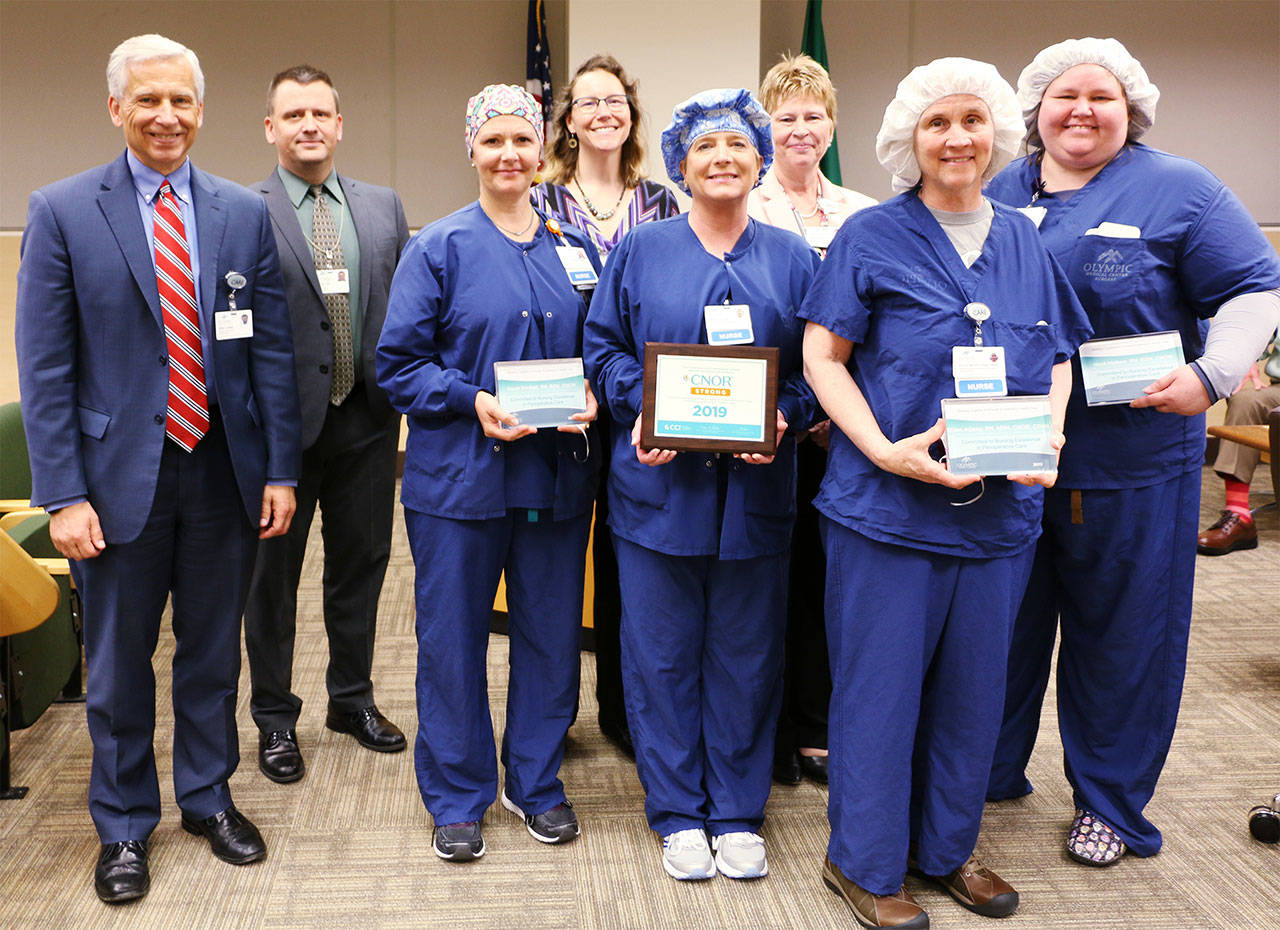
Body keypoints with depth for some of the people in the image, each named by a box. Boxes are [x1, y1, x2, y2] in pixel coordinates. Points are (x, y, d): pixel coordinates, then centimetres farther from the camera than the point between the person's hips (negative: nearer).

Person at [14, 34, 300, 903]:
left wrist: (280, 469, 0)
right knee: (119, 662, 11)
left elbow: (271, 350, 4)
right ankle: (124, 826, 28)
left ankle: (210, 797, 34)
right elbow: (45, 368, -6)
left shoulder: (245, 213, 3)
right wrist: (65, 495, -11)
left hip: (224, 472, 2)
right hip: (120, 474, -2)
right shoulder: (63, 212, -4)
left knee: (213, 651, 15)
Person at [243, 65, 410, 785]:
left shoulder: (383, 207, 7)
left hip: (367, 420, 4)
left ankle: (353, 699, 33)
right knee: (272, 572, 9)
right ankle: (276, 718, 24)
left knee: (361, 563, 15)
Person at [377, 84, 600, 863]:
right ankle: (457, 798, 22)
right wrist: (472, 401, -18)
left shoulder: (574, 247, 9)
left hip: (558, 471, 3)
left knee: (552, 631, 11)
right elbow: (399, 363, -4)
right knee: (453, 637, 5)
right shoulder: (440, 247, -1)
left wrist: (591, 399, -7)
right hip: (461, 474, -3)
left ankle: (537, 782, 29)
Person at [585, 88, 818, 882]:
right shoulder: (639, 252, 6)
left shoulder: (793, 259, 7)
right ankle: (678, 815, 20)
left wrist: (786, 416, -13)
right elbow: (603, 350, 6)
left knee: (746, 657, 8)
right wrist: (643, 407, -12)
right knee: (663, 655, 5)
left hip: (757, 485, 1)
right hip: (660, 482, 0)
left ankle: (738, 814, 22)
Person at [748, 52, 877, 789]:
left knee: (823, 569, 8)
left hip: (840, 418, 3)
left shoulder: (864, 216, 10)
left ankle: (816, 733, 20)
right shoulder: (740, 212, 0)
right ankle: (766, 733, 16)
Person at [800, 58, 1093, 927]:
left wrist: (1048, 438, -5)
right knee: (880, 686, 4)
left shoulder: (1024, 240, 11)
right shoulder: (871, 236, -3)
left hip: (1001, 507, 5)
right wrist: (885, 449, -18)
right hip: (887, 504, -4)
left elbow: (1059, 358, 15)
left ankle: (948, 846, 32)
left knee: (975, 684, 14)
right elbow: (823, 356, -5)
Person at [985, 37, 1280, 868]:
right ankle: (991, 770, 31)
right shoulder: (999, 196, 9)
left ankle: (1111, 802, 22)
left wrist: (1211, 375, -21)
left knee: (1122, 630, 6)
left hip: (1131, 463, -3)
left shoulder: (1177, 191, -2)